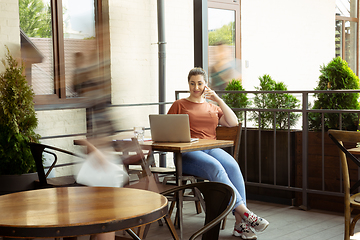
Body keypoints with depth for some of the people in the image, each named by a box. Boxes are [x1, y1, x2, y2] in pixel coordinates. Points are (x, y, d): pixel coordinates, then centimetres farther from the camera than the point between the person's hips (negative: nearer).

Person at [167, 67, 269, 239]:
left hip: (211, 149, 3)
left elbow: (233, 122, 10)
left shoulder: (213, 108, 25)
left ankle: (240, 224, -33)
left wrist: (218, 100, 4)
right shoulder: (179, 105, 16)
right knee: (215, 167, -35)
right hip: (188, 153, -3)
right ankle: (245, 213, -37)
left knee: (232, 166, -30)